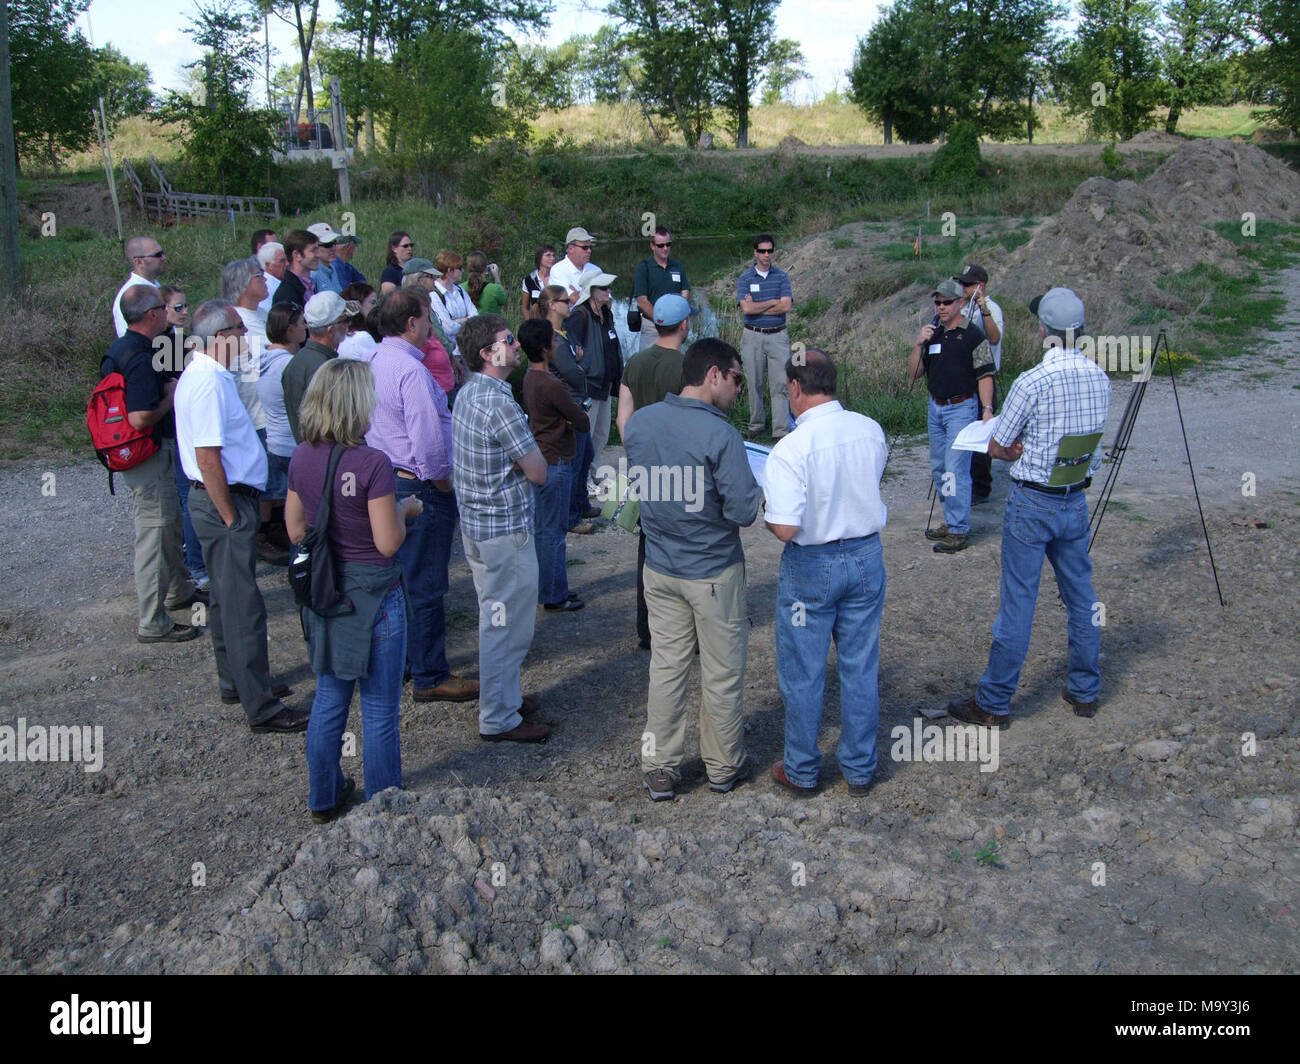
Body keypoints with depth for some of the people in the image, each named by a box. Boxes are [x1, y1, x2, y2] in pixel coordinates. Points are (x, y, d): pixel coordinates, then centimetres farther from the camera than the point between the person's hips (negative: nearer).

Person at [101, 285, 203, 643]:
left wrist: (166, 385, 13)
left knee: (172, 524, 25)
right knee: (155, 536, -2)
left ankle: (178, 591, 43)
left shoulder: (118, 350, 7)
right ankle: (152, 623, 6)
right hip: (149, 456, -11)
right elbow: (140, 419, -31)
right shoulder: (141, 360, -25)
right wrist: (170, 397, -15)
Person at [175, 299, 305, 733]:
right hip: (224, 502, -11)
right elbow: (208, 458, -25)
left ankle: (236, 681, 33)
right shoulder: (209, 383, -20)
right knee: (243, 606, -8)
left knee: (227, 597, 20)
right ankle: (262, 709, -3)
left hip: (221, 499, 11)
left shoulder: (204, 375, 13)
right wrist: (231, 518, -20)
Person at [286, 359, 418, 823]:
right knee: (379, 711, 9)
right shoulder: (372, 463, -22)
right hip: (372, 594, -6)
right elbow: (388, 541, -18)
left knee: (328, 700, 21)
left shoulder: (301, 458, -2)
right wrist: (405, 509, -1)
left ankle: (324, 798, 35)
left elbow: (296, 530, 6)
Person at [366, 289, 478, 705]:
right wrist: (443, 483, -11)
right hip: (420, 489, -10)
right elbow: (428, 441, -26)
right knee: (425, 585, -2)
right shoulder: (411, 371, -22)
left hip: (387, 480, 10)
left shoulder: (374, 360, 8)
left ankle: (402, 659, 31)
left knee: (402, 576, 19)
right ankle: (430, 677, 7)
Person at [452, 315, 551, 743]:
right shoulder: (499, 403, -23)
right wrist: (533, 456, 0)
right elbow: (539, 472, -18)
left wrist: (512, 463, 2)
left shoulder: (468, 392, 7)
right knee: (506, 624, 2)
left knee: (495, 619, 22)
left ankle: (505, 696, 36)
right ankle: (499, 719, 12)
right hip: (505, 529, -10)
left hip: (476, 525, 10)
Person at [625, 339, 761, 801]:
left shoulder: (639, 422, -3)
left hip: (659, 567, 5)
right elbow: (743, 512, -21)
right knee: (722, 674, 11)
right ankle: (723, 767, 26)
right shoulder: (720, 436, -22)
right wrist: (755, 493, -1)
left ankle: (659, 769, 20)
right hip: (714, 571, -5)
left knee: (665, 667, 14)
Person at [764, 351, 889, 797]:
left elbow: (785, 528, -26)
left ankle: (801, 771, 26)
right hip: (866, 557, 5)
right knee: (861, 668, 15)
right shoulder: (871, 431, -5)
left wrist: (766, 512, -6)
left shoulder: (790, 449, -23)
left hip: (811, 565, -5)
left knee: (803, 674, 12)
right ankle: (860, 769, 28)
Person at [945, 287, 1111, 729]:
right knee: (1081, 597, 16)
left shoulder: (1032, 382, -20)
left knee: (1018, 603, 1)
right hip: (1077, 500, 6)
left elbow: (996, 448, -11)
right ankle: (1085, 691, 28)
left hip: (1032, 504, -6)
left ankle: (994, 703, 11)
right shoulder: (1100, 378, -1)